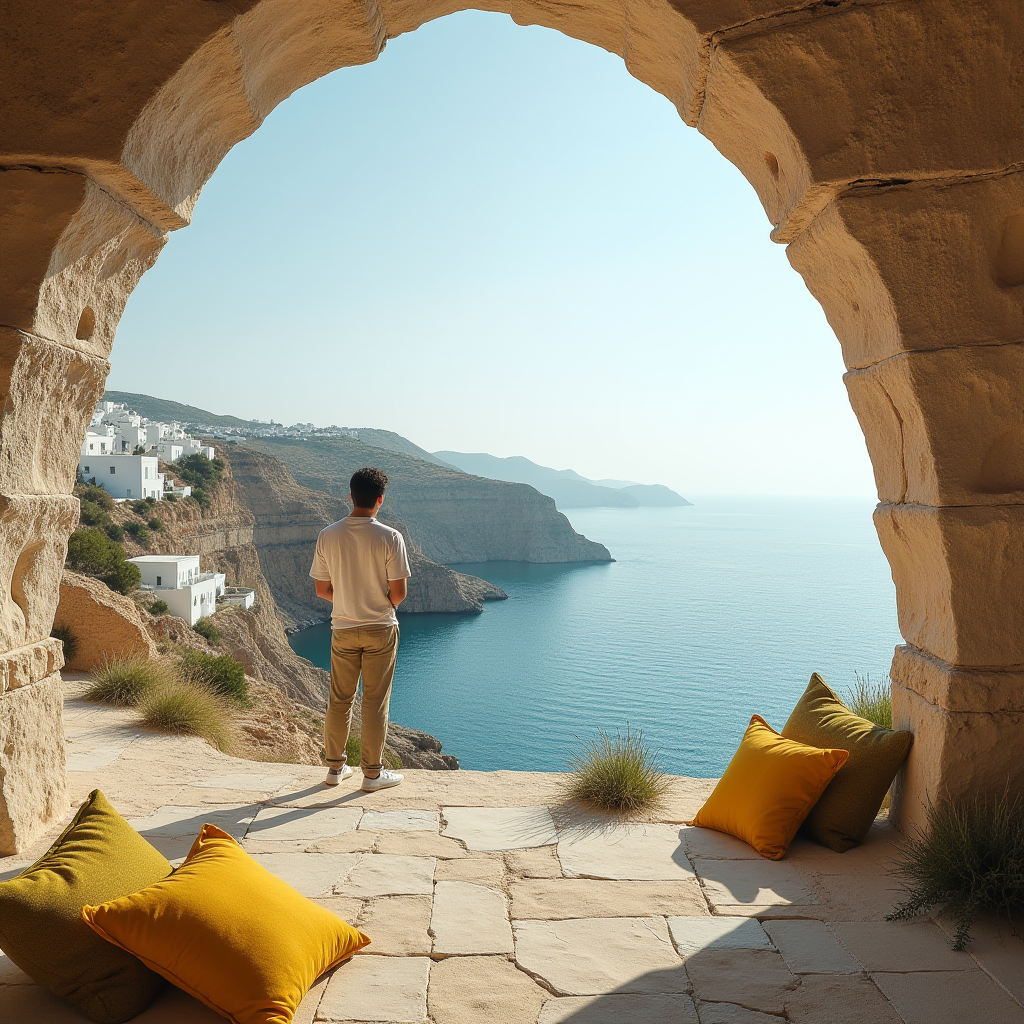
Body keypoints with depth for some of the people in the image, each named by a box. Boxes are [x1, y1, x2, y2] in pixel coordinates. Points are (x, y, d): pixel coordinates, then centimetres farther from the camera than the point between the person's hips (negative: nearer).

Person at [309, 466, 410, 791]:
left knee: (339, 700, 15)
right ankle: (373, 773, 16)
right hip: (381, 629, -3)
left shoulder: (327, 536, -6)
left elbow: (322, 590, 1)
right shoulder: (390, 537, -15)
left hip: (343, 628, 3)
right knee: (375, 703, 6)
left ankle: (335, 767, 26)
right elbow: (399, 592, -14)